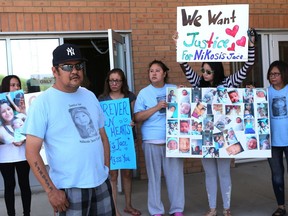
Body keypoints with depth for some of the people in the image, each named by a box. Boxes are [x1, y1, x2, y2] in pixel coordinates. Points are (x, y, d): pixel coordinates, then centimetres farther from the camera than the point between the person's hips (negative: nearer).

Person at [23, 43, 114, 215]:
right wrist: (51, 190, -16)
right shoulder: (43, 103, -10)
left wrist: (107, 170, 9)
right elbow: (32, 152, -13)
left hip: (101, 183, 6)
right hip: (70, 188, -5)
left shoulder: (90, 96, 8)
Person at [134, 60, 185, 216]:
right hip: (152, 140, -1)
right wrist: (156, 107, -14)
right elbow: (137, 117, -3)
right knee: (154, 176, 5)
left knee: (175, 174, 4)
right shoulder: (143, 93, 4)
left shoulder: (174, 90, 10)